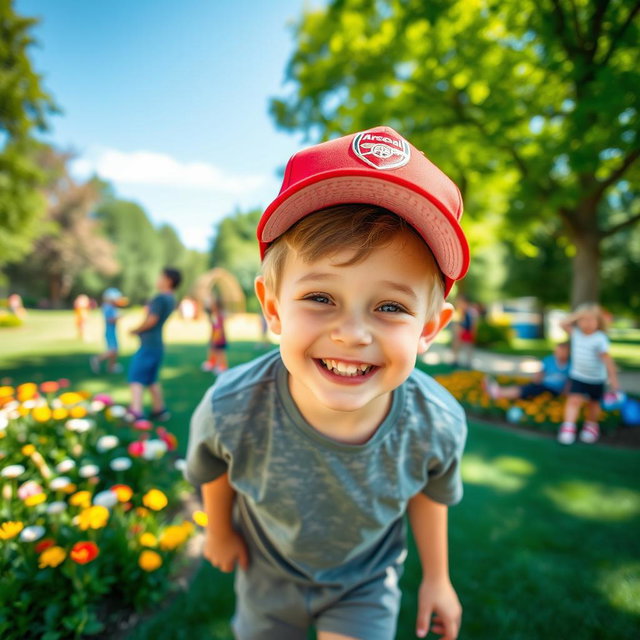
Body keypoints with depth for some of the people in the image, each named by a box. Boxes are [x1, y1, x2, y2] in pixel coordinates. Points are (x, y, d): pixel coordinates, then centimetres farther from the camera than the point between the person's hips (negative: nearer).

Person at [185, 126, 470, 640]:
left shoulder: (439, 425, -32)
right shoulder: (231, 411, -36)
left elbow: (429, 493, -8)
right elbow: (212, 469, -11)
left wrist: (436, 576, 7)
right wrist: (219, 530, 7)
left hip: (366, 582, 0)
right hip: (270, 573, 1)